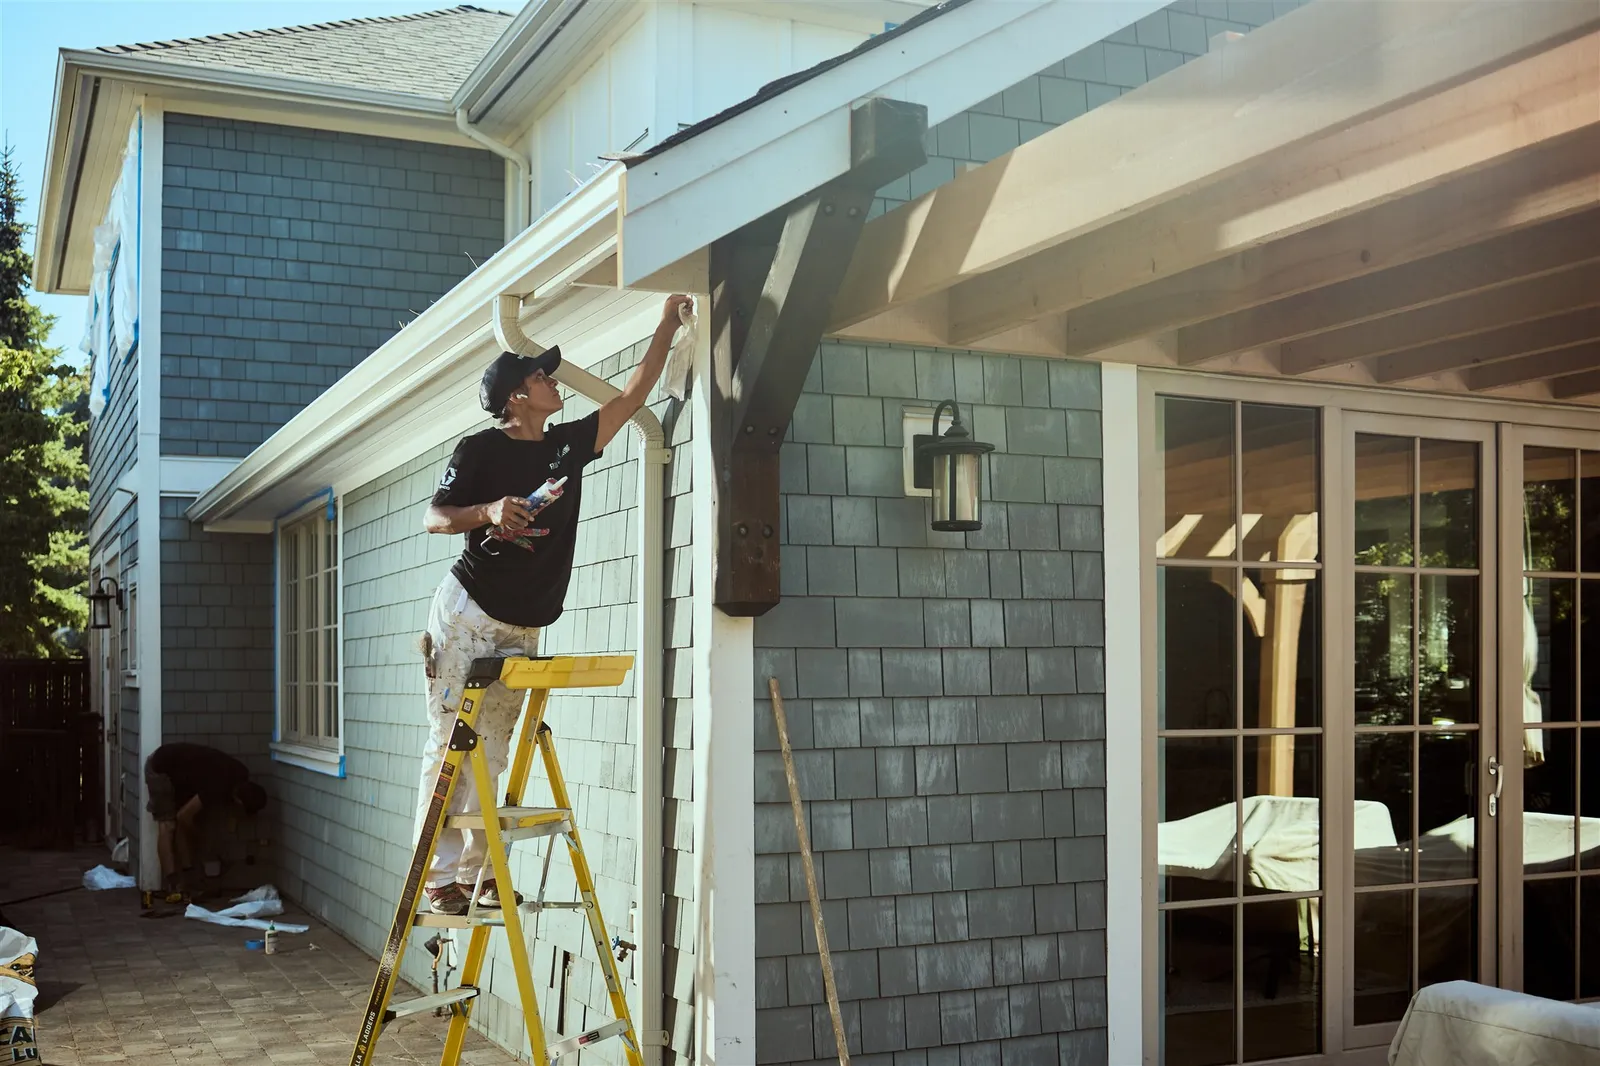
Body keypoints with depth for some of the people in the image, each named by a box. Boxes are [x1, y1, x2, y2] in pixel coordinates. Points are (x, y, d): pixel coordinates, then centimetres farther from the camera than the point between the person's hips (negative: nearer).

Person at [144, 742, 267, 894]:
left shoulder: (241, 774, -9)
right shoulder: (218, 788, -32)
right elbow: (183, 816, -20)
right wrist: (196, 835, -2)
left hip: (177, 768, 9)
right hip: (160, 767, -9)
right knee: (167, 825, -12)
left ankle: (187, 876, 6)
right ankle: (170, 883, -14)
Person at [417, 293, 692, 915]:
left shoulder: (569, 444, 11)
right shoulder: (480, 449, -4)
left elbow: (633, 397, 14)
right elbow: (433, 518, -6)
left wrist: (667, 326, 14)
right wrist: (489, 511, -24)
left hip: (522, 628, 6)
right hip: (466, 615, -5)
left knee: (493, 752, 5)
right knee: (452, 746, -6)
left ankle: (474, 873, 8)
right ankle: (438, 877, -4)